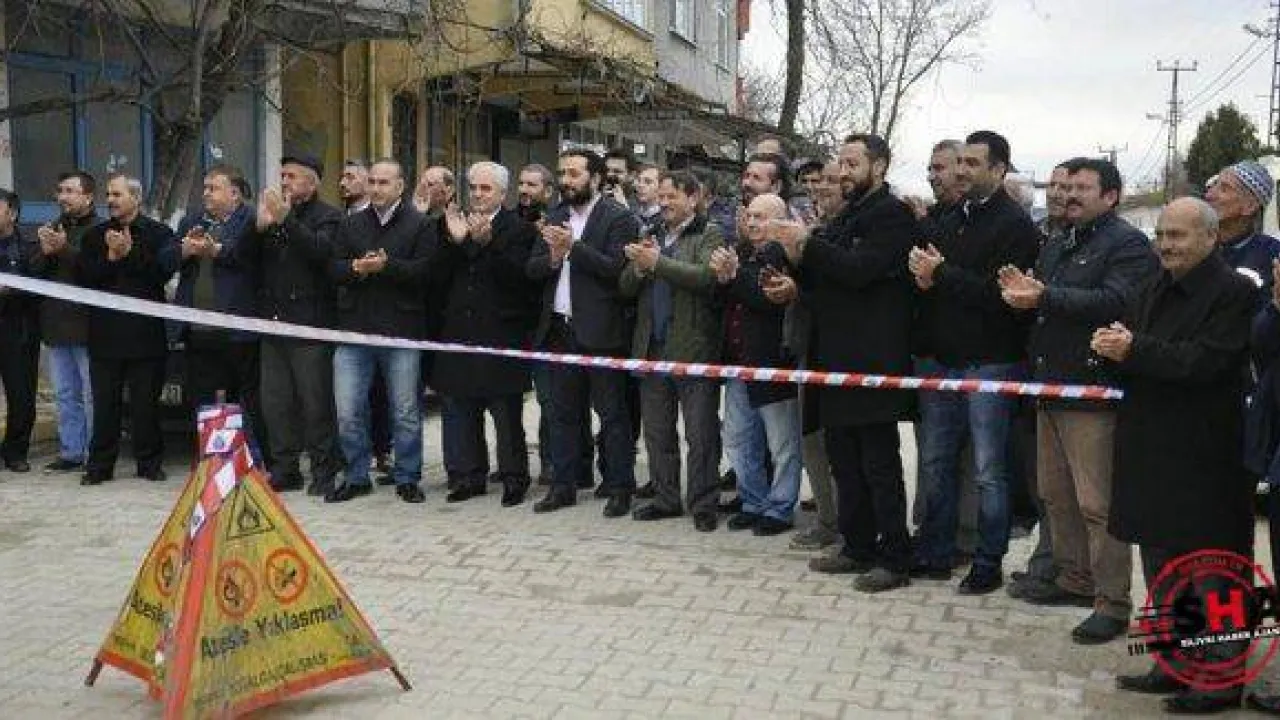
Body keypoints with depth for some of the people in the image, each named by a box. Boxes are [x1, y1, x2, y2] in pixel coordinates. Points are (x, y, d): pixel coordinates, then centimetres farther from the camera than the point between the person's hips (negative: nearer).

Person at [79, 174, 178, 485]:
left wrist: (130, 253, -14)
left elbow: (164, 270, -11)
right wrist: (110, 256, -12)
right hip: (105, 331, 3)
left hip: (145, 331, -3)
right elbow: (85, 277, 1)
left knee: (146, 401, 3)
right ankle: (100, 465, 13)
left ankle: (150, 462, 13)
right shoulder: (95, 236, 12)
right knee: (104, 402, 6)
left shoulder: (159, 233, 3)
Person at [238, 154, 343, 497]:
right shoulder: (271, 211, 16)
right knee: (274, 401, 9)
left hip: (310, 324, -6)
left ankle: (324, 470, 6)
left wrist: (286, 220, -23)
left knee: (315, 401, -3)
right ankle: (285, 469, 18)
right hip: (273, 321, 6)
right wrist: (260, 225, -9)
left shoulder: (327, 216, -1)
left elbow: (321, 250, -20)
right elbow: (245, 257, 7)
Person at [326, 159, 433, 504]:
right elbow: (333, 268, 6)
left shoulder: (419, 225, 0)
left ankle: (407, 478, 18)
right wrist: (356, 268, -14)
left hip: (401, 333, -3)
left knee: (405, 412, 6)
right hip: (354, 329, 3)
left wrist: (387, 265, -19)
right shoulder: (352, 225, 13)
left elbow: (425, 271, -11)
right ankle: (356, 477, 17)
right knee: (348, 412, 4)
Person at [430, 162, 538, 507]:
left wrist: (487, 242, -24)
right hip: (460, 333, 5)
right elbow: (437, 277, 3)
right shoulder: (455, 224, 12)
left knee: (506, 414, 1)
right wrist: (454, 241, -12)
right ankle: (471, 475, 23)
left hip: (500, 334, -5)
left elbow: (518, 277, -16)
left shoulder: (518, 229, -3)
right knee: (463, 411, 11)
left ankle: (514, 478, 11)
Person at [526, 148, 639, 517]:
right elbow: (532, 268, 10)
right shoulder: (556, 217, 14)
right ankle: (563, 486, 21)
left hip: (599, 331, -6)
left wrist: (573, 247, -22)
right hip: (560, 329, 6)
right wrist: (553, 257, -10)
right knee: (563, 413, 12)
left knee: (612, 413, 2)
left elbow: (616, 268, -17)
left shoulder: (619, 218, -6)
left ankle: (620, 487, 11)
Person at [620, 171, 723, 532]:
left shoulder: (709, 236, -2)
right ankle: (665, 499, 24)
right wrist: (638, 267, -9)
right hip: (652, 349, 6)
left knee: (701, 434, 0)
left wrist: (657, 262, -21)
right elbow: (626, 287, 12)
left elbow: (706, 276, -20)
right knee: (657, 432, 13)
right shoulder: (652, 235, 15)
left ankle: (703, 505, 9)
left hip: (693, 349, -6)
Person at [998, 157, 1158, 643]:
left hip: (1092, 392, -9)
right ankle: (1075, 580, 30)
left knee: (1097, 503, -7)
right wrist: (1021, 291, -3)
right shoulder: (1054, 248, 20)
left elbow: (1115, 302, -23)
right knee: (1056, 494, 16)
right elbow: (1043, 300, 21)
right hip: (1052, 387, 9)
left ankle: (1113, 602, 1)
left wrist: (1045, 296, -27)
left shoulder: (1127, 244, -8)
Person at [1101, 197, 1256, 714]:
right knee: (1160, 563, 16)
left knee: (1210, 572, 0)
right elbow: (1133, 344, 17)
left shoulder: (1235, 292, -12)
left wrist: (1134, 350, -21)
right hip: (1152, 453, 9)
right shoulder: (1156, 289, 15)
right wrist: (1111, 344, -6)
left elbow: (1205, 361, -22)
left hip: (1203, 457, -8)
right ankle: (1176, 664, 29)